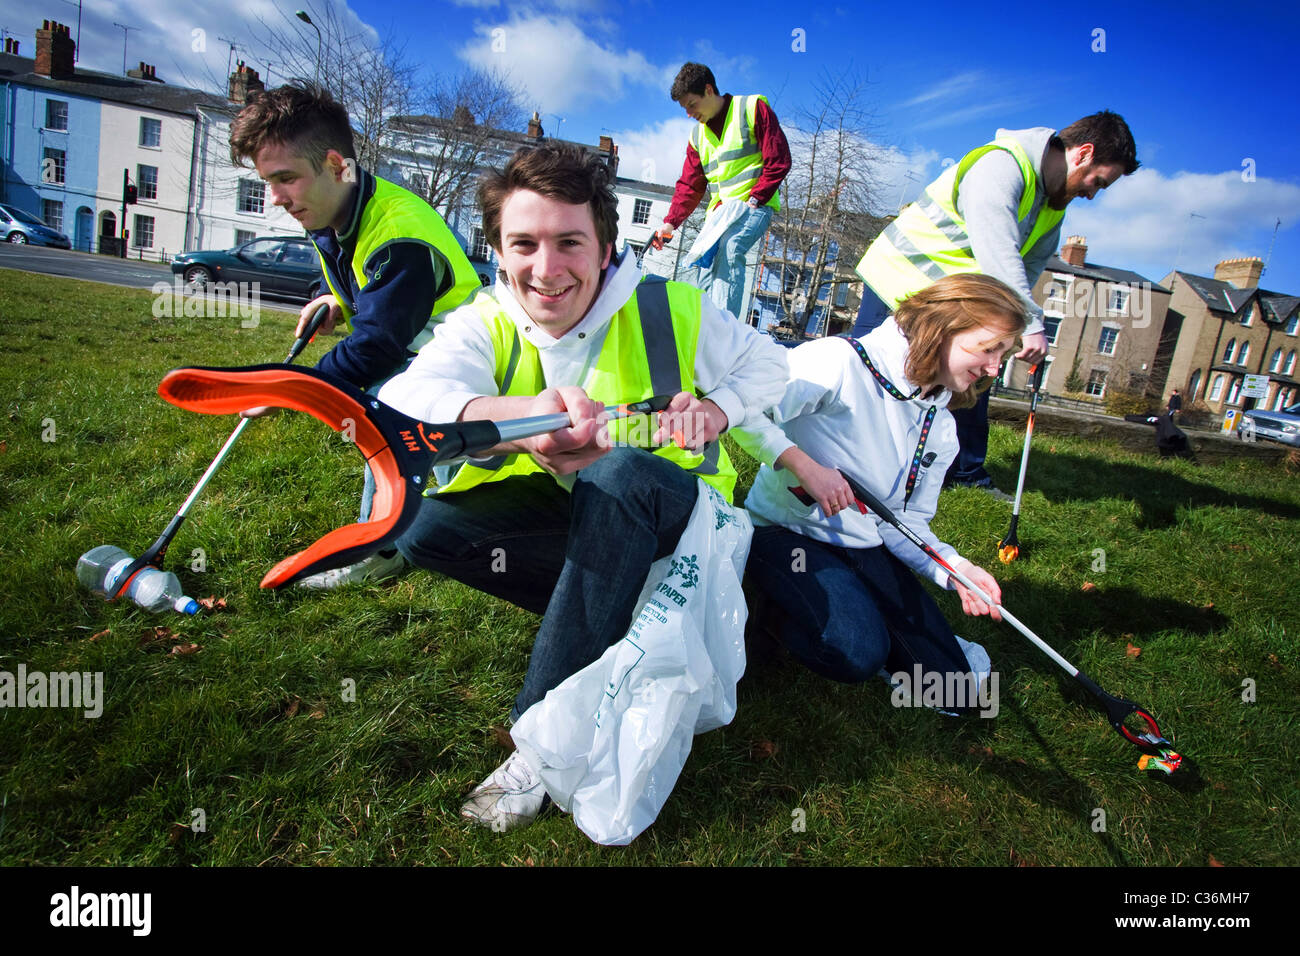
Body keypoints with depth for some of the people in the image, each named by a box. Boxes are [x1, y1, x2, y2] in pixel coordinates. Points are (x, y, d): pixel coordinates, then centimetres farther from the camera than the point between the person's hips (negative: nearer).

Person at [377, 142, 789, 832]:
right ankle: (615, 613, -13)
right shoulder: (485, 324, -12)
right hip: (563, 512, 3)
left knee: (620, 471, -38)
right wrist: (520, 416, -58)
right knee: (421, 524, -19)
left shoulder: (672, 310, -13)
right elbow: (406, 400, -34)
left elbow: (767, 363, 2)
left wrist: (715, 409, -21)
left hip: (669, 503, -2)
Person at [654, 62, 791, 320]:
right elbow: (689, 187, 15)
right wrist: (670, 222, -1)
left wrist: (754, 198, -14)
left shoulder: (752, 108, 0)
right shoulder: (697, 135, 18)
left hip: (754, 204, -7)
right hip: (719, 209, 7)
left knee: (728, 250, -30)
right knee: (707, 263, -6)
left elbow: (779, 160, -5)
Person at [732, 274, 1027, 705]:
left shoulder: (941, 429, 9)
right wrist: (804, 466, -28)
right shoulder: (843, 361, -18)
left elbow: (908, 521, 6)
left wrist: (954, 567, -12)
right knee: (857, 652, -30)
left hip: (866, 550, 7)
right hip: (785, 533, -7)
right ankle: (788, 615, 1)